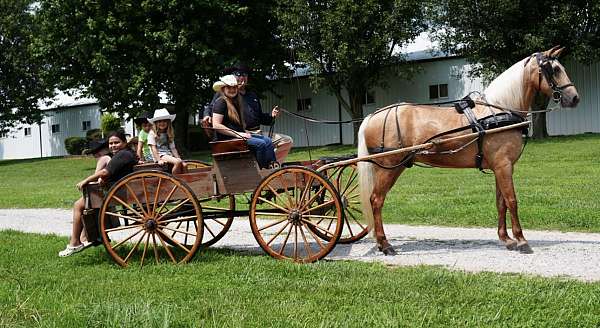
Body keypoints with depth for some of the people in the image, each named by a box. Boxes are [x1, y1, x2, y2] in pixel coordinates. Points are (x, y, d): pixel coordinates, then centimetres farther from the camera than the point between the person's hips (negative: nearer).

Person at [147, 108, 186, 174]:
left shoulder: (169, 134, 19)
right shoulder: (152, 133, 2)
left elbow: (173, 148, 15)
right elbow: (153, 148, -7)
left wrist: (178, 158, -1)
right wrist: (159, 160, -19)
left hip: (169, 155, 6)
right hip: (160, 155, -6)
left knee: (184, 165, -23)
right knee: (178, 162, -30)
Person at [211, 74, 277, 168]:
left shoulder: (236, 102, 23)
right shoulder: (221, 102, -7)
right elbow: (216, 125, -17)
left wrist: (245, 132, 8)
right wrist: (237, 134, -19)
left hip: (240, 135, 9)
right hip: (227, 138, -9)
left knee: (267, 140, -7)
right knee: (260, 143, -23)